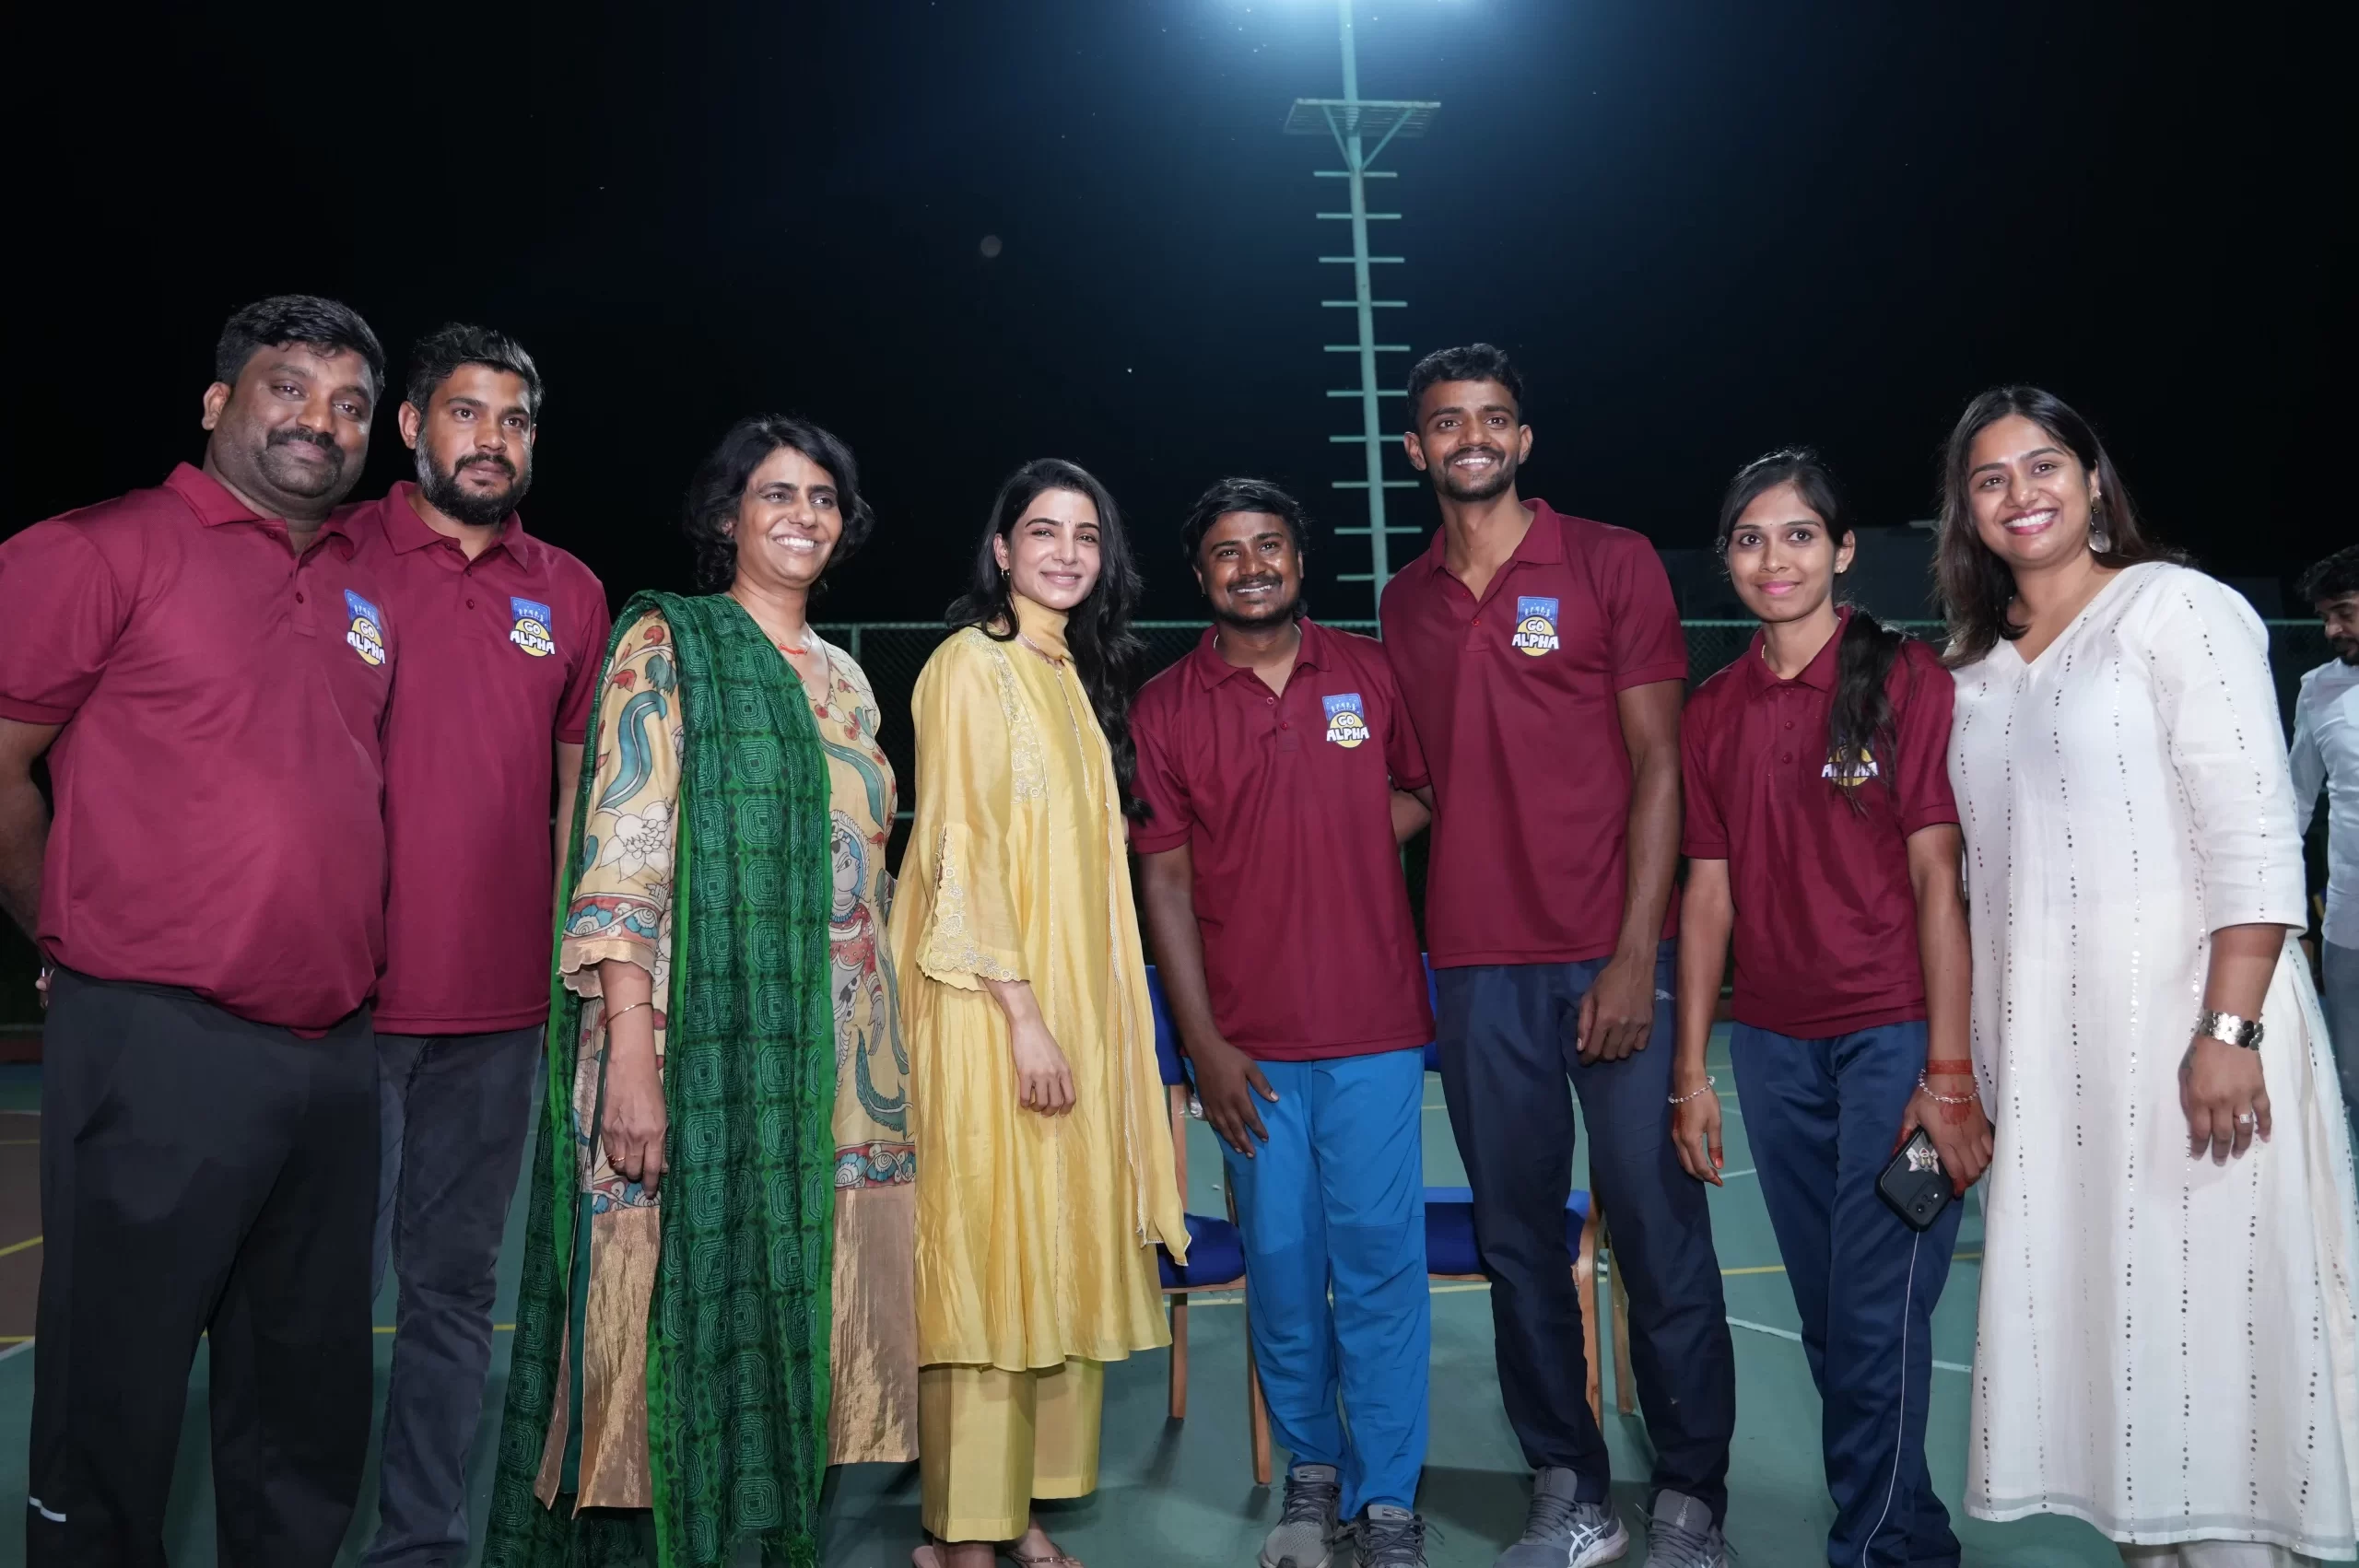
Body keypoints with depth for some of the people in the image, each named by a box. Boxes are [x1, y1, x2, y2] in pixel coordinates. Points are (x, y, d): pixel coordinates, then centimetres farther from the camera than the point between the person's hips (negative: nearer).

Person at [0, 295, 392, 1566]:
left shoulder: (370, 590, 12)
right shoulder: (106, 552, -4)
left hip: (335, 1054, 6)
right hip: (159, 1049, -5)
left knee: (308, 1412, 16)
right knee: (116, 1401, 7)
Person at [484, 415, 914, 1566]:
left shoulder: (844, 681, 17)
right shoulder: (666, 644, 0)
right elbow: (620, 855, -10)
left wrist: (876, 1053, 12)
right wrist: (630, 1049, -19)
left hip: (833, 1059, 6)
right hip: (701, 1041, -5)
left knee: (792, 1314, 9)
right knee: (685, 1318, -2)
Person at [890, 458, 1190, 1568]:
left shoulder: (1077, 676, 16)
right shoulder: (970, 666, -7)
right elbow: (959, 853, -15)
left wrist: (1092, 1017, 13)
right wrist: (1022, 1011, -20)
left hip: (1078, 1003, 8)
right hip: (994, 1009, -8)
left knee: (1063, 1251, 9)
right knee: (987, 1256, -4)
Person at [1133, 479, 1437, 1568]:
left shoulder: (1369, 671, 5)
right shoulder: (1165, 706, 2)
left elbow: (1424, 791, 17)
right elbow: (1165, 877, 1)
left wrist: (1364, 838, -5)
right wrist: (1202, 1043, -4)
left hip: (1374, 1026, 0)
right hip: (1249, 1039, 0)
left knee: (1380, 1258, 3)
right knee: (1280, 1263, 9)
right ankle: (1310, 1469, 28)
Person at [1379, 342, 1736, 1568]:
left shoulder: (1611, 564, 2)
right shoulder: (1405, 604, 13)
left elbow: (1659, 765, -2)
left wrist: (1636, 954, -10)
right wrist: (1416, 957, 6)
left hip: (1614, 958, -3)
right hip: (1475, 970, 4)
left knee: (1660, 1235, 0)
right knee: (1518, 1238, 7)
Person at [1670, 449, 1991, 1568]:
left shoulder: (1905, 676, -4)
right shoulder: (1713, 710, 8)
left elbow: (1938, 875, -9)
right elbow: (1710, 891, 9)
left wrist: (1949, 1071, -14)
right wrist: (1691, 1069, 6)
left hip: (1895, 1033, -4)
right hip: (1775, 1045, 5)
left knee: (1878, 1317, -2)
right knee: (1827, 1319, 12)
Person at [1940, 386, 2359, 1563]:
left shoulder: (2177, 608, -4)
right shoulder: (1972, 664, 14)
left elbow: (2253, 837, -12)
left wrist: (2231, 1030, -20)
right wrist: (1967, 1051, 13)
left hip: (2176, 1019, -6)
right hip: (2036, 1045, 6)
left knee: (2201, 1311, -2)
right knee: (2095, 1314, 10)